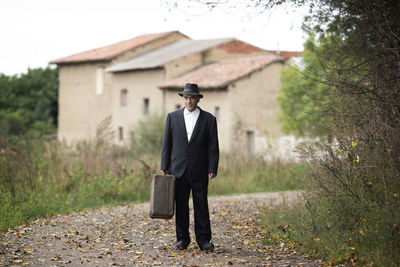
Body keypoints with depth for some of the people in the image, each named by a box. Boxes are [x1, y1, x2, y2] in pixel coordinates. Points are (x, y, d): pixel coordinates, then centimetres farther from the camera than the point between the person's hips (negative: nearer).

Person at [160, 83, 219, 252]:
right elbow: (167, 143, 8)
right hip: (179, 170, 2)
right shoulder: (172, 117, 8)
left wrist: (212, 169, -6)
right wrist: (164, 167, 3)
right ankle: (182, 239, 12)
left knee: (201, 206, 0)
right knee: (181, 206, 5)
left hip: (200, 171, -1)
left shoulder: (208, 119, 3)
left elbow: (213, 147, 1)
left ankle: (204, 240, 4)